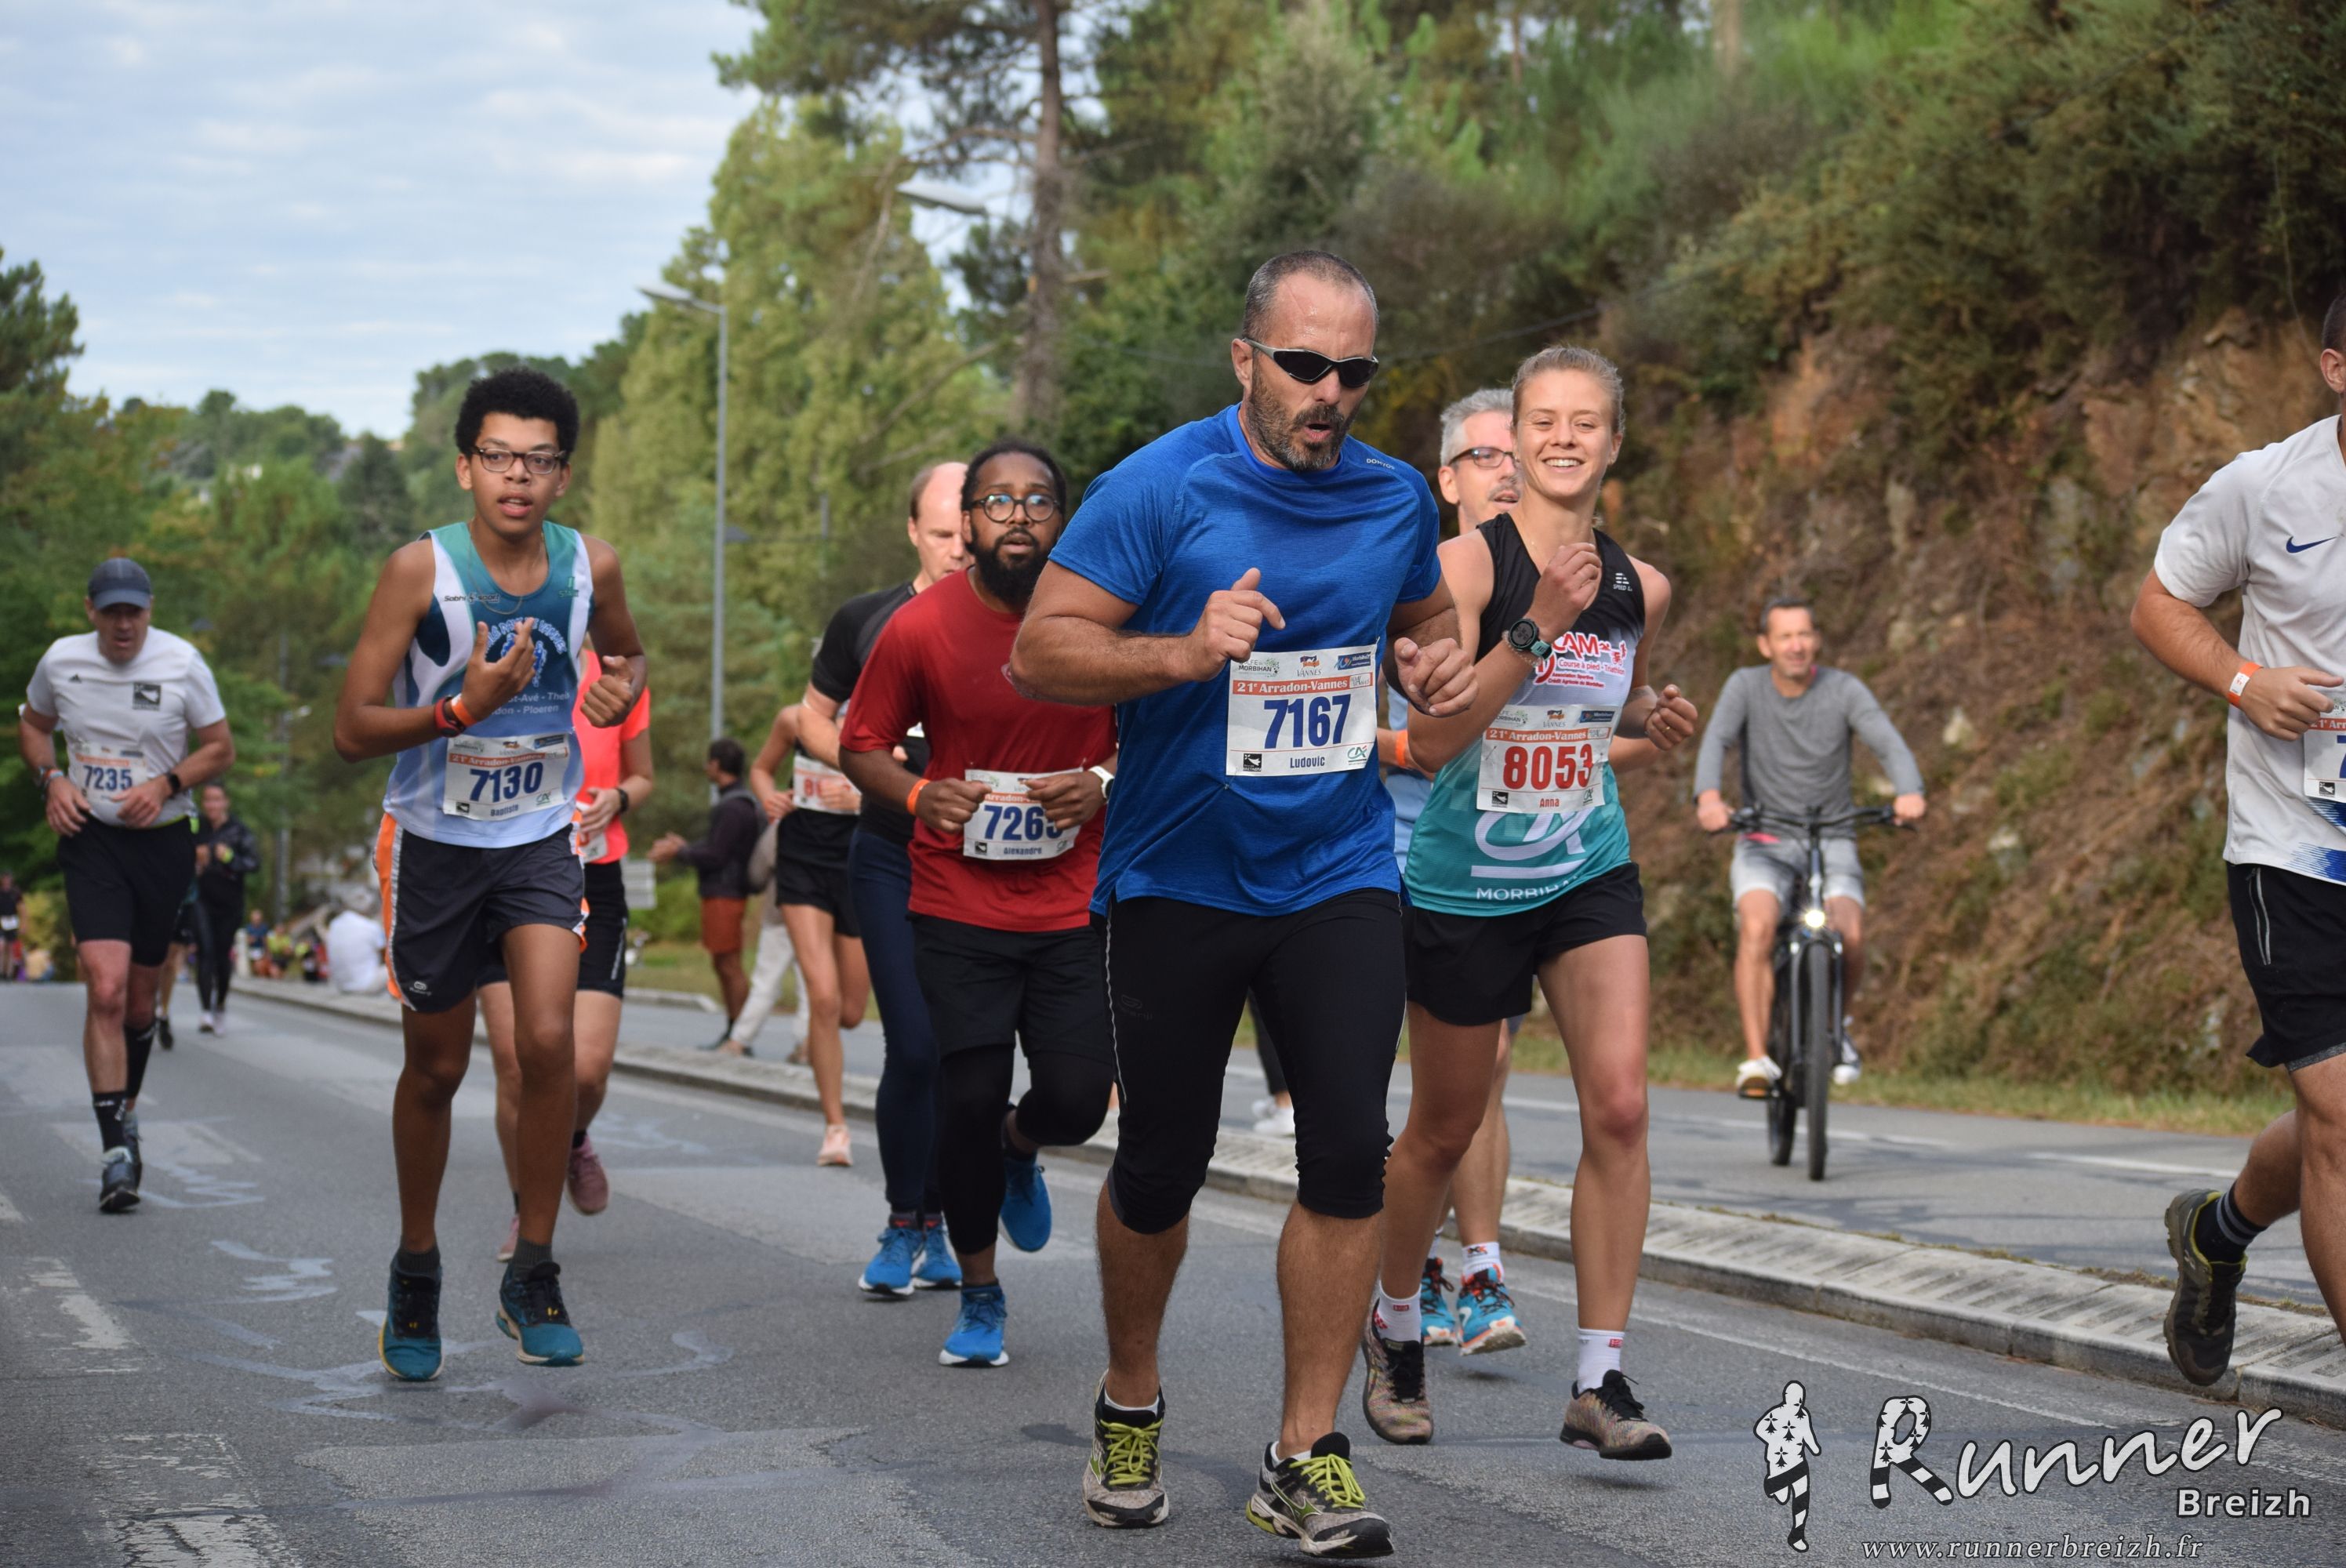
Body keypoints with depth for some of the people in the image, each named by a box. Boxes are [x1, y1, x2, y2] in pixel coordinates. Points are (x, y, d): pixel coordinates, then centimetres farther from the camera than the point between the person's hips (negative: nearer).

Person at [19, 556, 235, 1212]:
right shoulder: (61, 660, -1)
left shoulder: (182, 662, -5)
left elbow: (220, 748, 3)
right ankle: (116, 1151, -16)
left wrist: (166, 784, -13)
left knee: (140, 1000, 11)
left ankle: (126, 1111, 37)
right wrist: (52, 780, -1)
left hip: (163, 843, 1)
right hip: (91, 839, -1)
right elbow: (32, 724, 18)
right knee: (106, 991, -16)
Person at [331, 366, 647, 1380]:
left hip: (542, 839, 2)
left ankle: (533, 1276, -3)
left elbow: (625, 650, 18)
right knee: (436, 1067, 9)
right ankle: (416, 1274, 31)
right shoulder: (420, 570, -16)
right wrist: (464, 708, -30)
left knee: (548, 1039, -18)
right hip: (435, 841, -1)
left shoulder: (591, 565, -6)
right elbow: (352, 729, -15)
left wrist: (624, 685, -5)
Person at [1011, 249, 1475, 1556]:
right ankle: (1132, 1403, 32)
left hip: (1340, 874, 3)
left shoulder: (1397, 499, 4)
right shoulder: (1161, 489, -10)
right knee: (1163, 1162, 7)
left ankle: (1308, 1458, 1)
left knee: (1350, 1151, -9)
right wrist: (1186, 651, -26)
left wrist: (1440, 667, 0)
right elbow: (1041, 651, -11)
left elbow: (1425, 619, 23)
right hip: (1178, 880, -3)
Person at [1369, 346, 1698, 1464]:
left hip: (1591, 879, 4)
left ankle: (1600, 1381, -6)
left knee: (1619, 1106, -12)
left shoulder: (1640, 587, 2)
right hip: (1464, 887, -3)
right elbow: (1432, 738, -23)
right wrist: (1538, 625, -31)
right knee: (1444, 1131, 10)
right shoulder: (1466, 564, -14)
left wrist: (1653, 718, -1)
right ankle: (1394, 1327, 36)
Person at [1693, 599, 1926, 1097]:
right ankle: (1757, 1059, -27)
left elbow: (1889, 743, -18)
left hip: (1832, 842, 0)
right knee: (1757, 927, -30)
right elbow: (1715, 742, -20)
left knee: (1850, 935, -25)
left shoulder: (1843, 689, -5)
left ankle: (1836, 1023, 7)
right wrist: (1708, 797, -41)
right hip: (1765, 844, 0)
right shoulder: (1746, 686, -5)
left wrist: (1910, 792, -40)